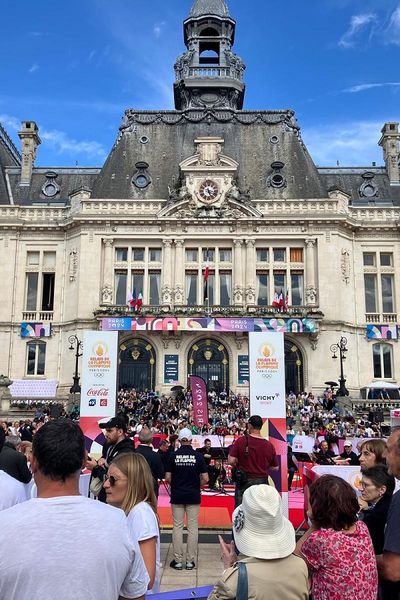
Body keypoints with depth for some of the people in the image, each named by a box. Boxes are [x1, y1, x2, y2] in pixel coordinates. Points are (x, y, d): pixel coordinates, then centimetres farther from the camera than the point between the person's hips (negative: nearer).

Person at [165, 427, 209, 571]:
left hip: (177, 496, 0)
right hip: (193, 496, 0)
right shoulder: (197, 455, -6)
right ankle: (190, 561, 12)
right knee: (193, 528, 7)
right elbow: (205, 479, -6)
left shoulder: (173, 455, -5)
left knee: (177, 527, 8)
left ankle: (178, 560, 12)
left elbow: (167, 478, -5)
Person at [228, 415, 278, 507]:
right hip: (262, 482, 2)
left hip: (244, 482, -2)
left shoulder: (241, 441, -10)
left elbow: (231, 461, -13)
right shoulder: (269, 445, -3)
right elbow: (275, 468, 5)